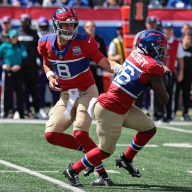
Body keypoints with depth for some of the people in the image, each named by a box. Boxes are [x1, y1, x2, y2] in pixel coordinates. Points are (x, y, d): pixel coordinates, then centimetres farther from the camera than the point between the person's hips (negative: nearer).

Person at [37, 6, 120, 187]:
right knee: (51, 135, -4)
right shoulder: (46, 43, -4)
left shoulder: (83, 42, -17)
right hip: (66, 95, 6)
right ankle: (88, 150, 13)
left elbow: (105, 63, -17)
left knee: (80, 133, -22)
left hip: (86, 92, -5)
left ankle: (102, 173, -11)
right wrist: (50, 76, -5)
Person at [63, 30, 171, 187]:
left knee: (150, 129, 17)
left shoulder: (135, 54, 3)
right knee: (106, 150, 5)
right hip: (111, 112, -9)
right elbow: (164, 99, -14)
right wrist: (166, 82, 5)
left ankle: (126, 160, 29)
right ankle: (73, 171, 17)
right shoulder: (154, 68, -18)